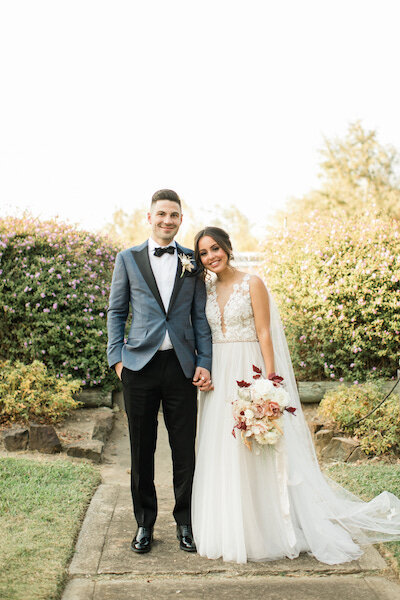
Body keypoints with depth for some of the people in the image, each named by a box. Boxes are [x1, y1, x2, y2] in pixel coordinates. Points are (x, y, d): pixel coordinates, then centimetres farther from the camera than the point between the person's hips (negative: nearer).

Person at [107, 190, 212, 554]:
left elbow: (200, 315, 8)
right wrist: (117, 357, 0)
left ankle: (185, 522, 21)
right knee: (142, 449, 7)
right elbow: (116, 312, 9)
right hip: (140, 364, 0)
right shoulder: (128, 259, 8)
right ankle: (145, 523, 22)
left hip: (182, 365, 1)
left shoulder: (192, 261, 9)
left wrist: (205, 362, -1)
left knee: (185, 449, 6)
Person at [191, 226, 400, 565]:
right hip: (218, 376, 5)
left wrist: (269, 380, -15)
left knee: (255, 456, -2)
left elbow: (264, 334, -9)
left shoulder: (252, 284, -5)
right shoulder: (206, 289, 10)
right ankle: (230, 531, 21)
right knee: (222, 454, 8)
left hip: (249, 372, -5)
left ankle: (265, 532, 10)